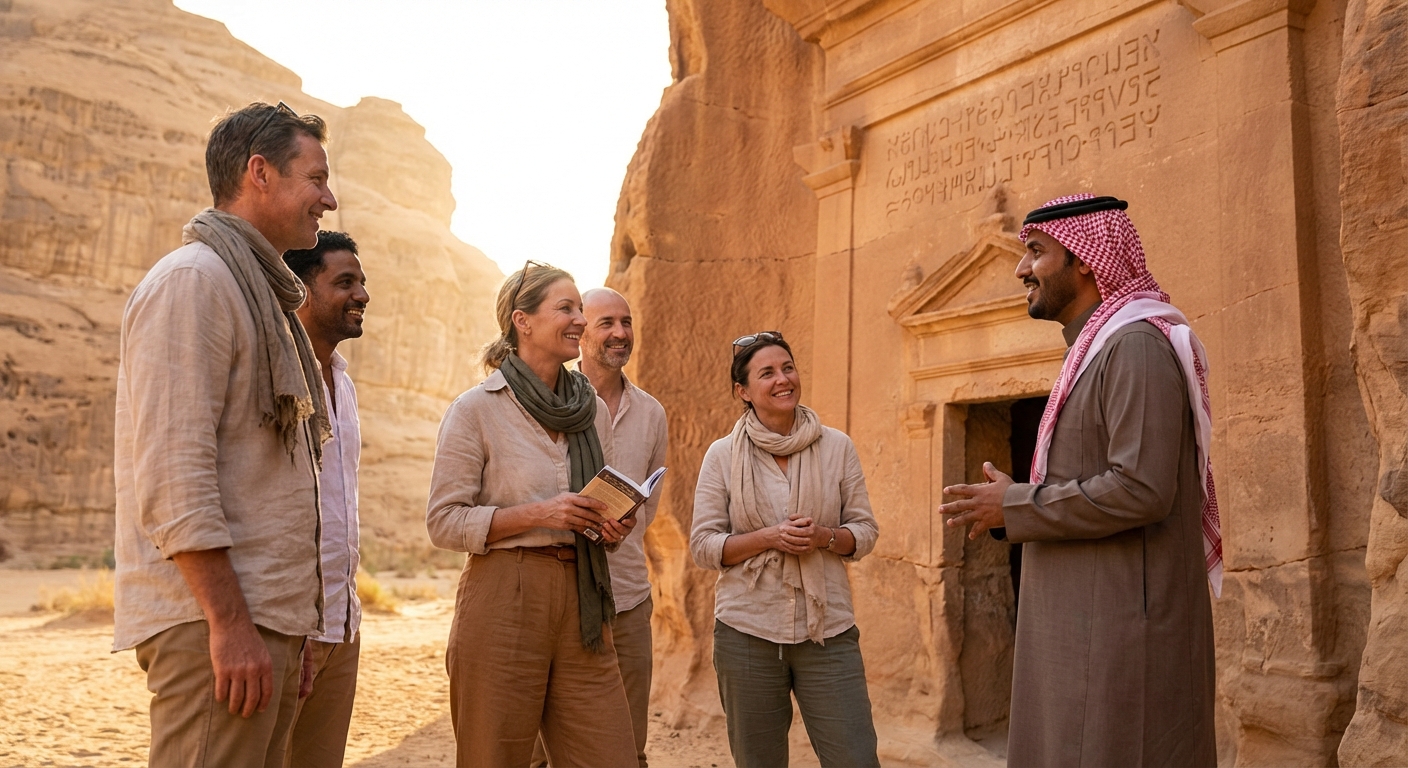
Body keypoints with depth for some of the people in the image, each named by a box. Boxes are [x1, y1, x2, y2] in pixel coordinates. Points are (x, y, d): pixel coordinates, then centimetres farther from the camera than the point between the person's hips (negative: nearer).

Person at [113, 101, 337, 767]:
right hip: (210, 616, -9)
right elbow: (174, 473, -19)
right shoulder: (192, 278, -10)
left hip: (267, 616, 9)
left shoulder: (261, 293, 20)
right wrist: (229, 622, -21)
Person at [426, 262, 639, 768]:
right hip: (503, 598, -4)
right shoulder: (476, 410, -5)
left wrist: (616, 525, -3)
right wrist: (536, 514, -18)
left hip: (582, 600, 5)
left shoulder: (593, 409, 11)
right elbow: (443, 522, -8)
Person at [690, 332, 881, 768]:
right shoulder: (722, 455, -1)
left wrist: (824, 537, -14)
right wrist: (768, 538, -16)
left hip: (828, 630, 1)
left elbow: (865, 531, 6)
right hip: (747, 632, 0)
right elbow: (702, 546, -2)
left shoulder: (837, 447, 3)